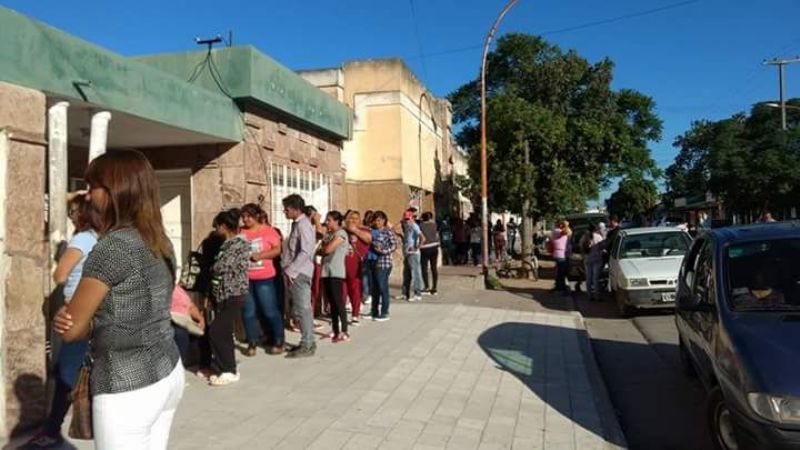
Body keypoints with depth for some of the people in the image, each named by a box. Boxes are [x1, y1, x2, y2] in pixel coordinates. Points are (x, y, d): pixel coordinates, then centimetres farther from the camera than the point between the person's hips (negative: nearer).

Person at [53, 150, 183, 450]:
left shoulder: (114, 245, -18)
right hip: (169, 372, 8)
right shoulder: (161, 243, 6)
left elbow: (71, 330, -12)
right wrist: (89, 322, -4)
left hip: (128, 386, -8)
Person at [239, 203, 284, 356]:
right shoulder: (240, 232, 5)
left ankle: (278, 342, 14)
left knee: (270, 310, 2)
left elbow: (277, 250, -6)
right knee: (248, 312, 6)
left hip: (264, 278, -3)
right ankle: (252, 343, 17)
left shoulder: (268, 230, -1)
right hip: (244, 278, 3)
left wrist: (260, 255, -19)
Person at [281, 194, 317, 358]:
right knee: (302, 309, 13)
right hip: (296, 273, 9)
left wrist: (290, 271, -19)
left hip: (299, 273, -9)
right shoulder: (297, 224, 16)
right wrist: (289, 270, 11)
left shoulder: (303, 225, -14)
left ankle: (307, 346, 2)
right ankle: (308, 342, 21)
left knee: (302, 309, -4)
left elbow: (305, 252, -22)